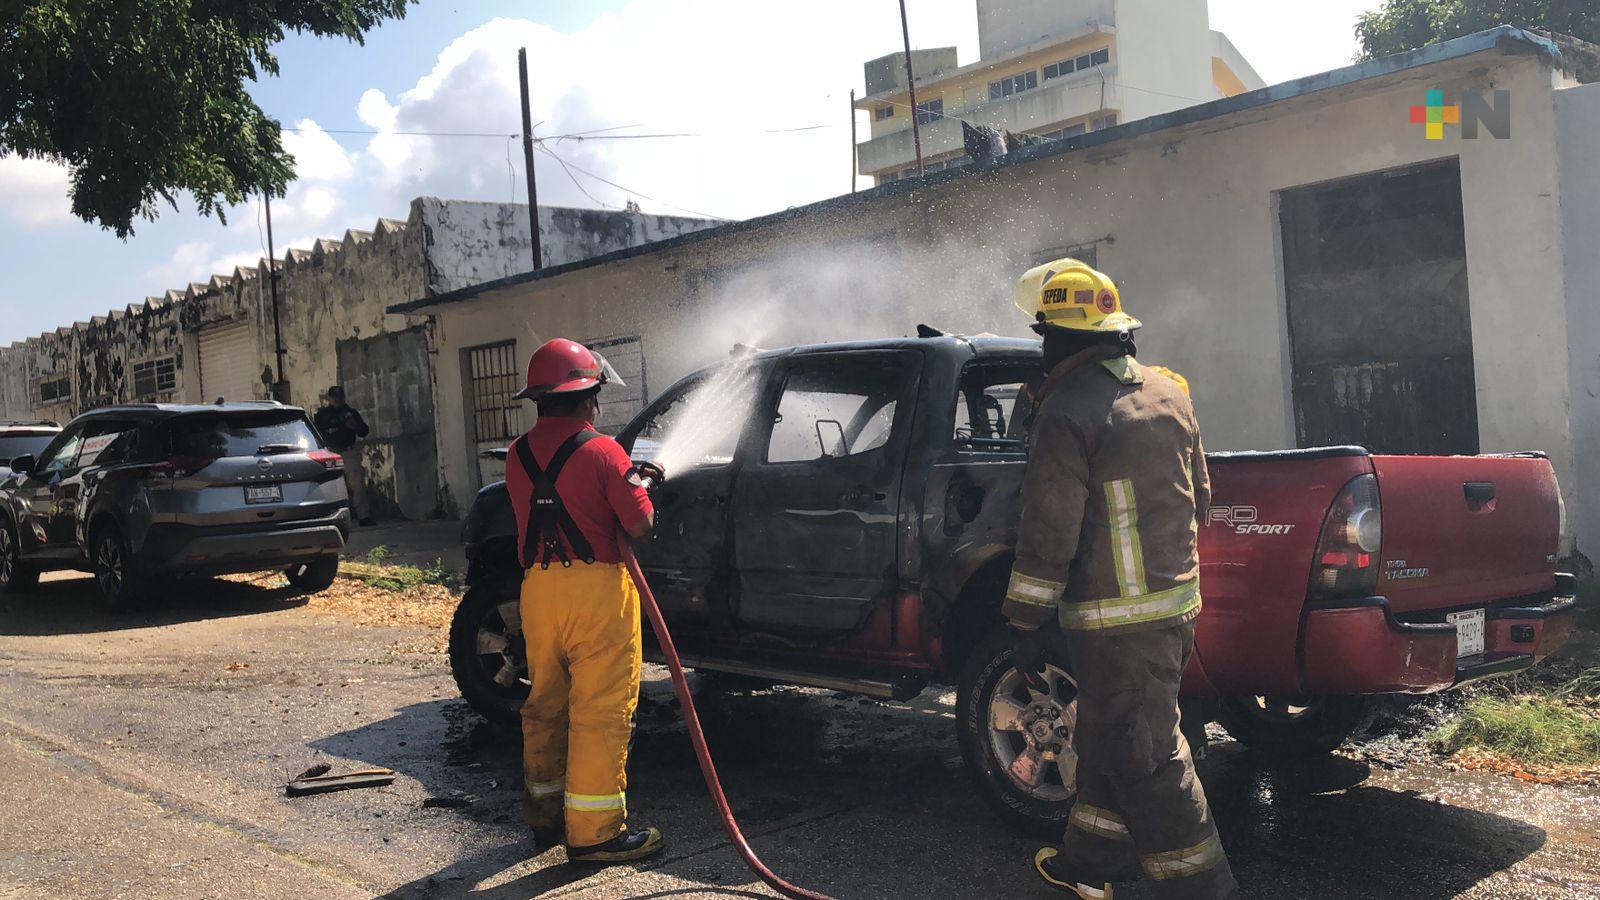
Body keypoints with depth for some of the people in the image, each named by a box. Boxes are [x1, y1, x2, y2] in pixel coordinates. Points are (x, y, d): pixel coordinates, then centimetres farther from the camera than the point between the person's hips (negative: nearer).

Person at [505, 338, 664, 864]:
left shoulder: (518, 455, 7)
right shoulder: (601, 451, -11)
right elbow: (639, 525, -12)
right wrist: (635, 486, 10)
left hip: (538, 588, 7)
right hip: (595, 589, -6)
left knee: (546, 702, 18)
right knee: (600, 709, -1)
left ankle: (544, 814, 30)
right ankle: (594, 832, 3)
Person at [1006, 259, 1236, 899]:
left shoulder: (1065, 413, -16)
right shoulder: (1167, 392, 10)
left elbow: (1048, 534, -17)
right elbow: (1198, 496, 19)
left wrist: (1027, 623, -9)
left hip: (1117, 623, -9)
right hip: (1177, 601, 9)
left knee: (1142, 758, -1)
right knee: (1111, 741, 20)